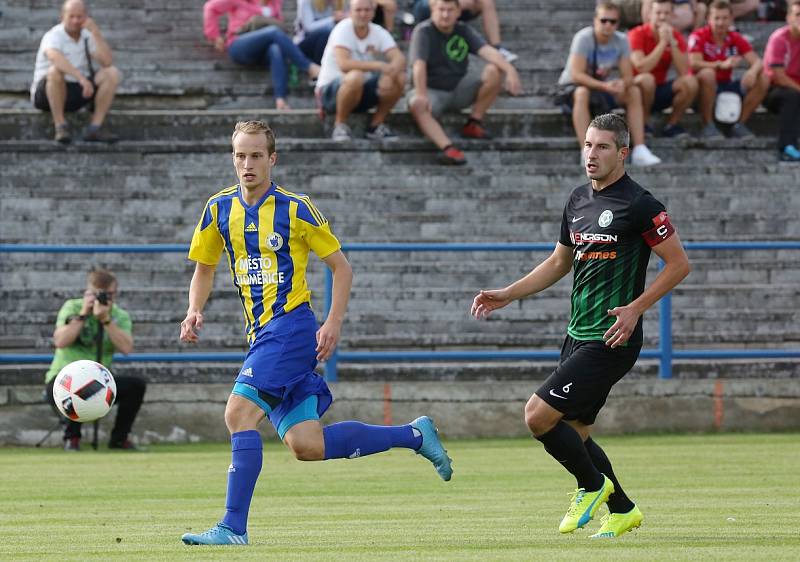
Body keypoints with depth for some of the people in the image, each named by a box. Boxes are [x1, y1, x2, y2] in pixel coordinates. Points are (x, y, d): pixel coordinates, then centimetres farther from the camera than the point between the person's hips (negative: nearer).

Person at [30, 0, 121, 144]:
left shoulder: (88, 36, 2)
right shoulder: (53, 36, -17)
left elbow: (107, 62, -12)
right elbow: (54, 57, -41)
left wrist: (96, 32, -19)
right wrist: (81, 78, -50)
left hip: (77, 93, 6)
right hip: (47, 93, -6)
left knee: (112, 74, -12)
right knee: (56, 71, -37)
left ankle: (94, 128, -17)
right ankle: (60, 126, -25)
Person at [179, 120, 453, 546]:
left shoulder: (295, 209, -6)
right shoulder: (219, 209, 8)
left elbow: (340, 266, 2)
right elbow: (204, 268, 20)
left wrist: (333, 323, -9)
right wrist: (194, 311, 0)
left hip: (291, 325, -6)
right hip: (261, 334, 6)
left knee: (238, 414, -20)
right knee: (305, 445, 1)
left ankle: (234, 526, -15)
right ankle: (414, 435, 17)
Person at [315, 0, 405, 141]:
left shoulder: (379, 32, -2)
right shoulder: (343, 29, -18)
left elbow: (400, 59, -13)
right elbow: (343, 64, -33)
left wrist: (392, 71, -37)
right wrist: (378, 65, -39)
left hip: (362, 93, 5)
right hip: (330, 91, -5)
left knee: (400, 78, -17)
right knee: (355, 77, -39)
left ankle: (376, 125, -1)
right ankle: (340, 124, -16)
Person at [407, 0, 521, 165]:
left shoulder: (464, 31, 0)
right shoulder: (423, 32, -12)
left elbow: (487, 51, -17)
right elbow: (419, 65, -26)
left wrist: (510, 70, -36)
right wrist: (421, 95, -42)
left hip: (459, 89, 4)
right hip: (433, 90, -4)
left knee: (494, 71, -18)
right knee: (417, 105, -38)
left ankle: (473, 123, -8)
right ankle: (447, 147, -55)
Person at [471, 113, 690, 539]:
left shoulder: (638, 204, -12)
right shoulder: (578, 199, 12)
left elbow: (679, 263, -10)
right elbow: (560, 261, 24)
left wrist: (635, 308, -18)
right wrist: (507, 294, 17)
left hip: (611, 340, -8)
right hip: (578, 335, 8)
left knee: (538, 415, -14)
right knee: (573, 434, 10)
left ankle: (591, 485, 7)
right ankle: (622, 511, 25)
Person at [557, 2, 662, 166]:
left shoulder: (621, 41, -8)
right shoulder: (583, 38, -23)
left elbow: (628, 76, -10)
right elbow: (576, 75, -30)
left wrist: (622, 84, -35)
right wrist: (604, 86, -41)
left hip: (603, 86, 6)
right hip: (572, 86, -5)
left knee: (634, 91, -13)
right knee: (582, 93, -38)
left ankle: (639, 150, -16)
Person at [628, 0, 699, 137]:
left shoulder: (675, 36, 0)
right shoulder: (637, 34, -13)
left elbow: (684, 71, -14)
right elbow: (641, 68, -28)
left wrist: (672, 43, -21)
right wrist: (663, 42, -25)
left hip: (660, 92, 4)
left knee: (690, 82, -20)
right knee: (647, 79, -37)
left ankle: (671, 125, -5)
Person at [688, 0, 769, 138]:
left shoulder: (736, 39, 3)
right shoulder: (699, 36, -10)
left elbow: (757, 62, -5)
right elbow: (694, 64, -25)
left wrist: (753, 71, -30)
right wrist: (722, 64, -38)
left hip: (727, 86, 5)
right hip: (705, 88, -5)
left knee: (763, 79, -12)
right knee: (707, 73, -38)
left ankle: (739, 125, -7)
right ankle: (708, 125, -25)